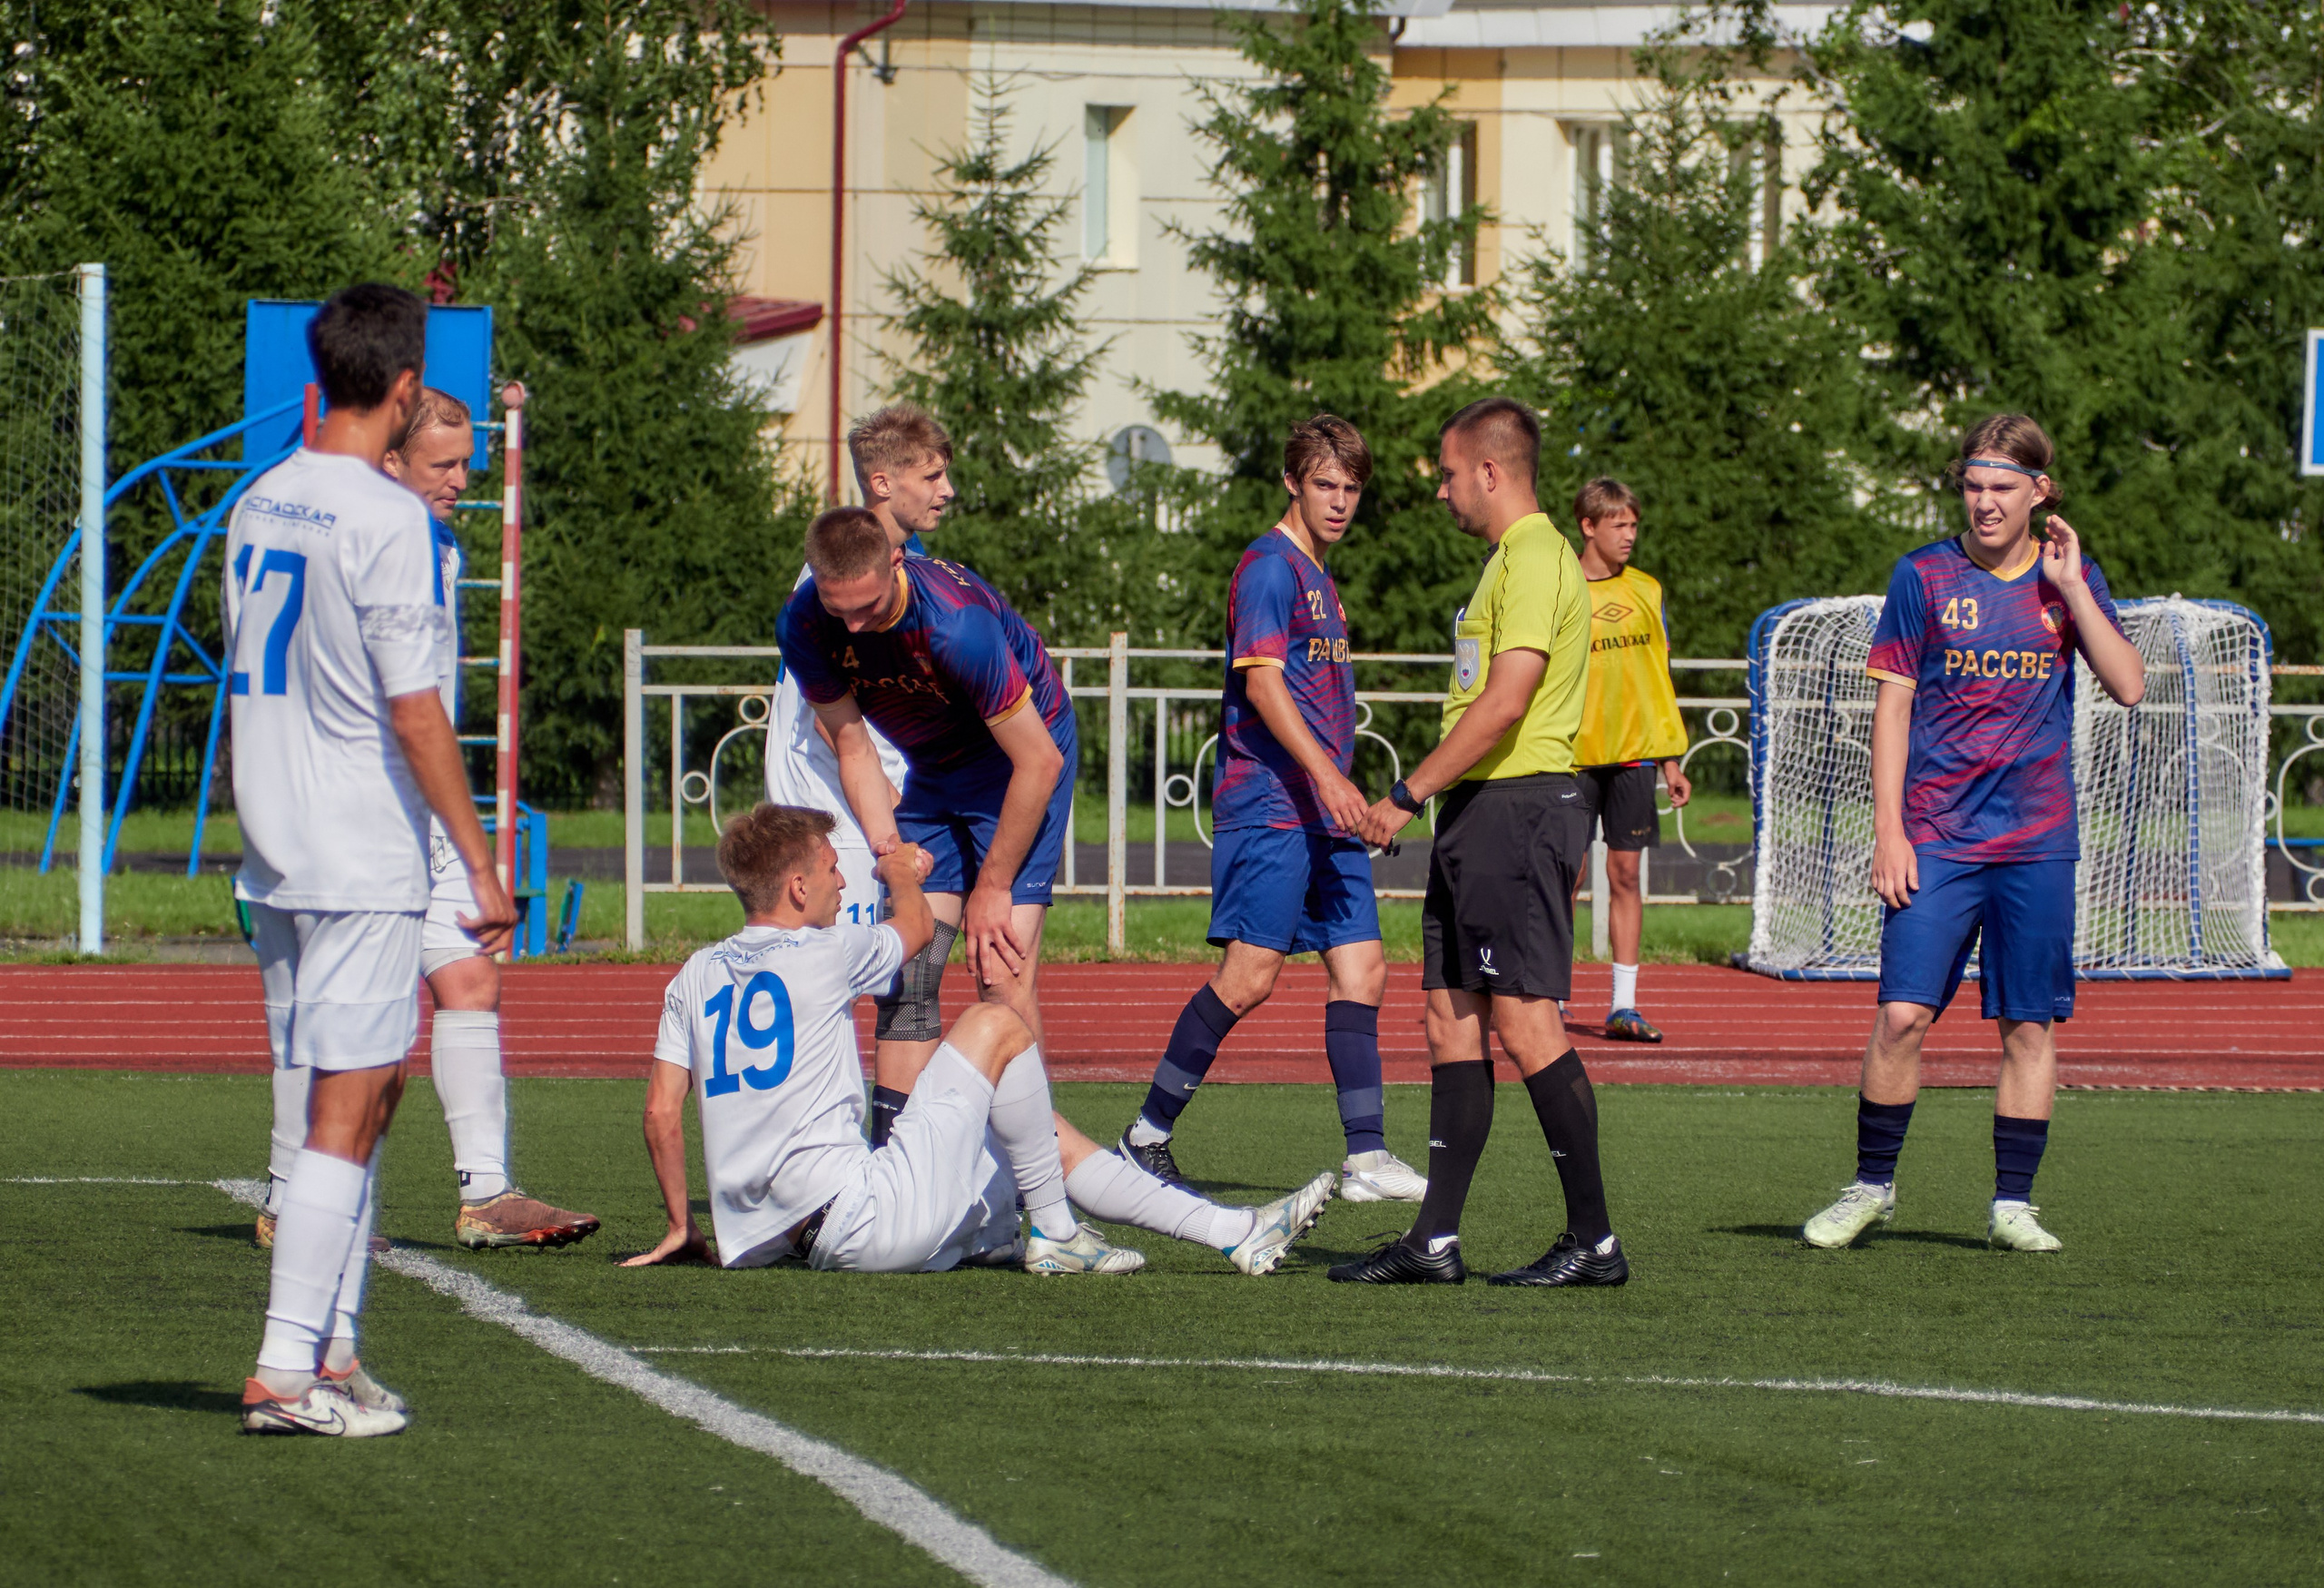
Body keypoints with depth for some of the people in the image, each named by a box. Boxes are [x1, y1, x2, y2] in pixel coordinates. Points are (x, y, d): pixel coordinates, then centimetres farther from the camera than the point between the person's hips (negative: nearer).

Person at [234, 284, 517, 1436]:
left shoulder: (255, 507, 9)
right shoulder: (390, 522, -15)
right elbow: (413, 712, -16)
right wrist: (481, 862, -11)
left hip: (272, 858, 8)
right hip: (364, 864, -8)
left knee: (362, 1099, 16)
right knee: (346, 1114, -5)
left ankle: (332, 1353, 16)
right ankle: (287, 1369, -8)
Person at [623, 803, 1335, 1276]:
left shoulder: (691, 980, 11)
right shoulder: (819, 956, -7)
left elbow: (662, 1111, 10)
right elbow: (917, 926, 15)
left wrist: (682, 1229, 22)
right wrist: (902, 876, 37)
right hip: (860, 1220, -8)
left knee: (1048, 1137, 18)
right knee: (998, 1025, 0)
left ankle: (1237, 1233, 17)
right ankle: (1053, 1232, 7)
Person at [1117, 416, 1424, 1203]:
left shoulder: (1319, 576, 20)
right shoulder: (1269, 568, -9)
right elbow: (1262, 682, -19)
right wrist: (1326, 775, -28)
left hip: (1325, 813, 9)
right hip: (1269, 806, -9)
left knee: (1361, 970, 1)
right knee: (1248, 975, -11)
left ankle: (1366, 1157, -1)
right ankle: (1148, 1133, -1)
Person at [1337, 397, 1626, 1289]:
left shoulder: (1535, 560, -13)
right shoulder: (1510, 559, 20)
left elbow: (1504, 703, -20)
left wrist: (1407, 796, -17)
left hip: (1517, 811, -11)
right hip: (1479, 814, 11)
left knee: (1526, 1021, -11)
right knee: (1451, 1016, 9)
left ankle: (1594, 1241, -7)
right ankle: (1435, 1241, 10)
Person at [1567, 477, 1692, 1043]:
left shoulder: (1647, 591, 10)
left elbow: (1658, 677, 15)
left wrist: (1670, 760, 12)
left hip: (1632, 755, 4)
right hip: (1573, 759, -4)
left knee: (1626, 875, 3)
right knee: (1565, 875, -3)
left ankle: (1624, 1006, 5)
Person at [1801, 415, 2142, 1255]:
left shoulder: (2070, 578, 7)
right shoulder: (1924, 577, 2)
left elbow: (2128, 686, -3)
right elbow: (1892, 706, 2)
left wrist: (2070, 588, -9)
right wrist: (1889, 830, -4)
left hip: (2038, 841, 2)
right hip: (1937, 839, -2)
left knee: (2030, 1025, 2)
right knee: (1903, 1013, -10)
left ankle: (2013, 1203, 11)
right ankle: (1872, 1186, 6)